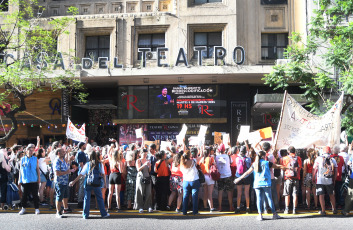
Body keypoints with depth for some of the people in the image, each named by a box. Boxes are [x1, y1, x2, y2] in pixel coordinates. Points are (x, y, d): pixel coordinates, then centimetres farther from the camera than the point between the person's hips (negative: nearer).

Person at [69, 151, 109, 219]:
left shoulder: (87, 164, 0)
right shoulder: (100, 164, 1)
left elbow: (81, 174, 0)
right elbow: (103, 174, 2)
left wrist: (74, 182, 4)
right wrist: (104, 182, 13)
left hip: (88, 184, 0)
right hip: (97, 184, 0)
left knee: (87, 199, 8)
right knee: (100, 199, 10)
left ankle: (85, 215, 10)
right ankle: (104, 213, 16)